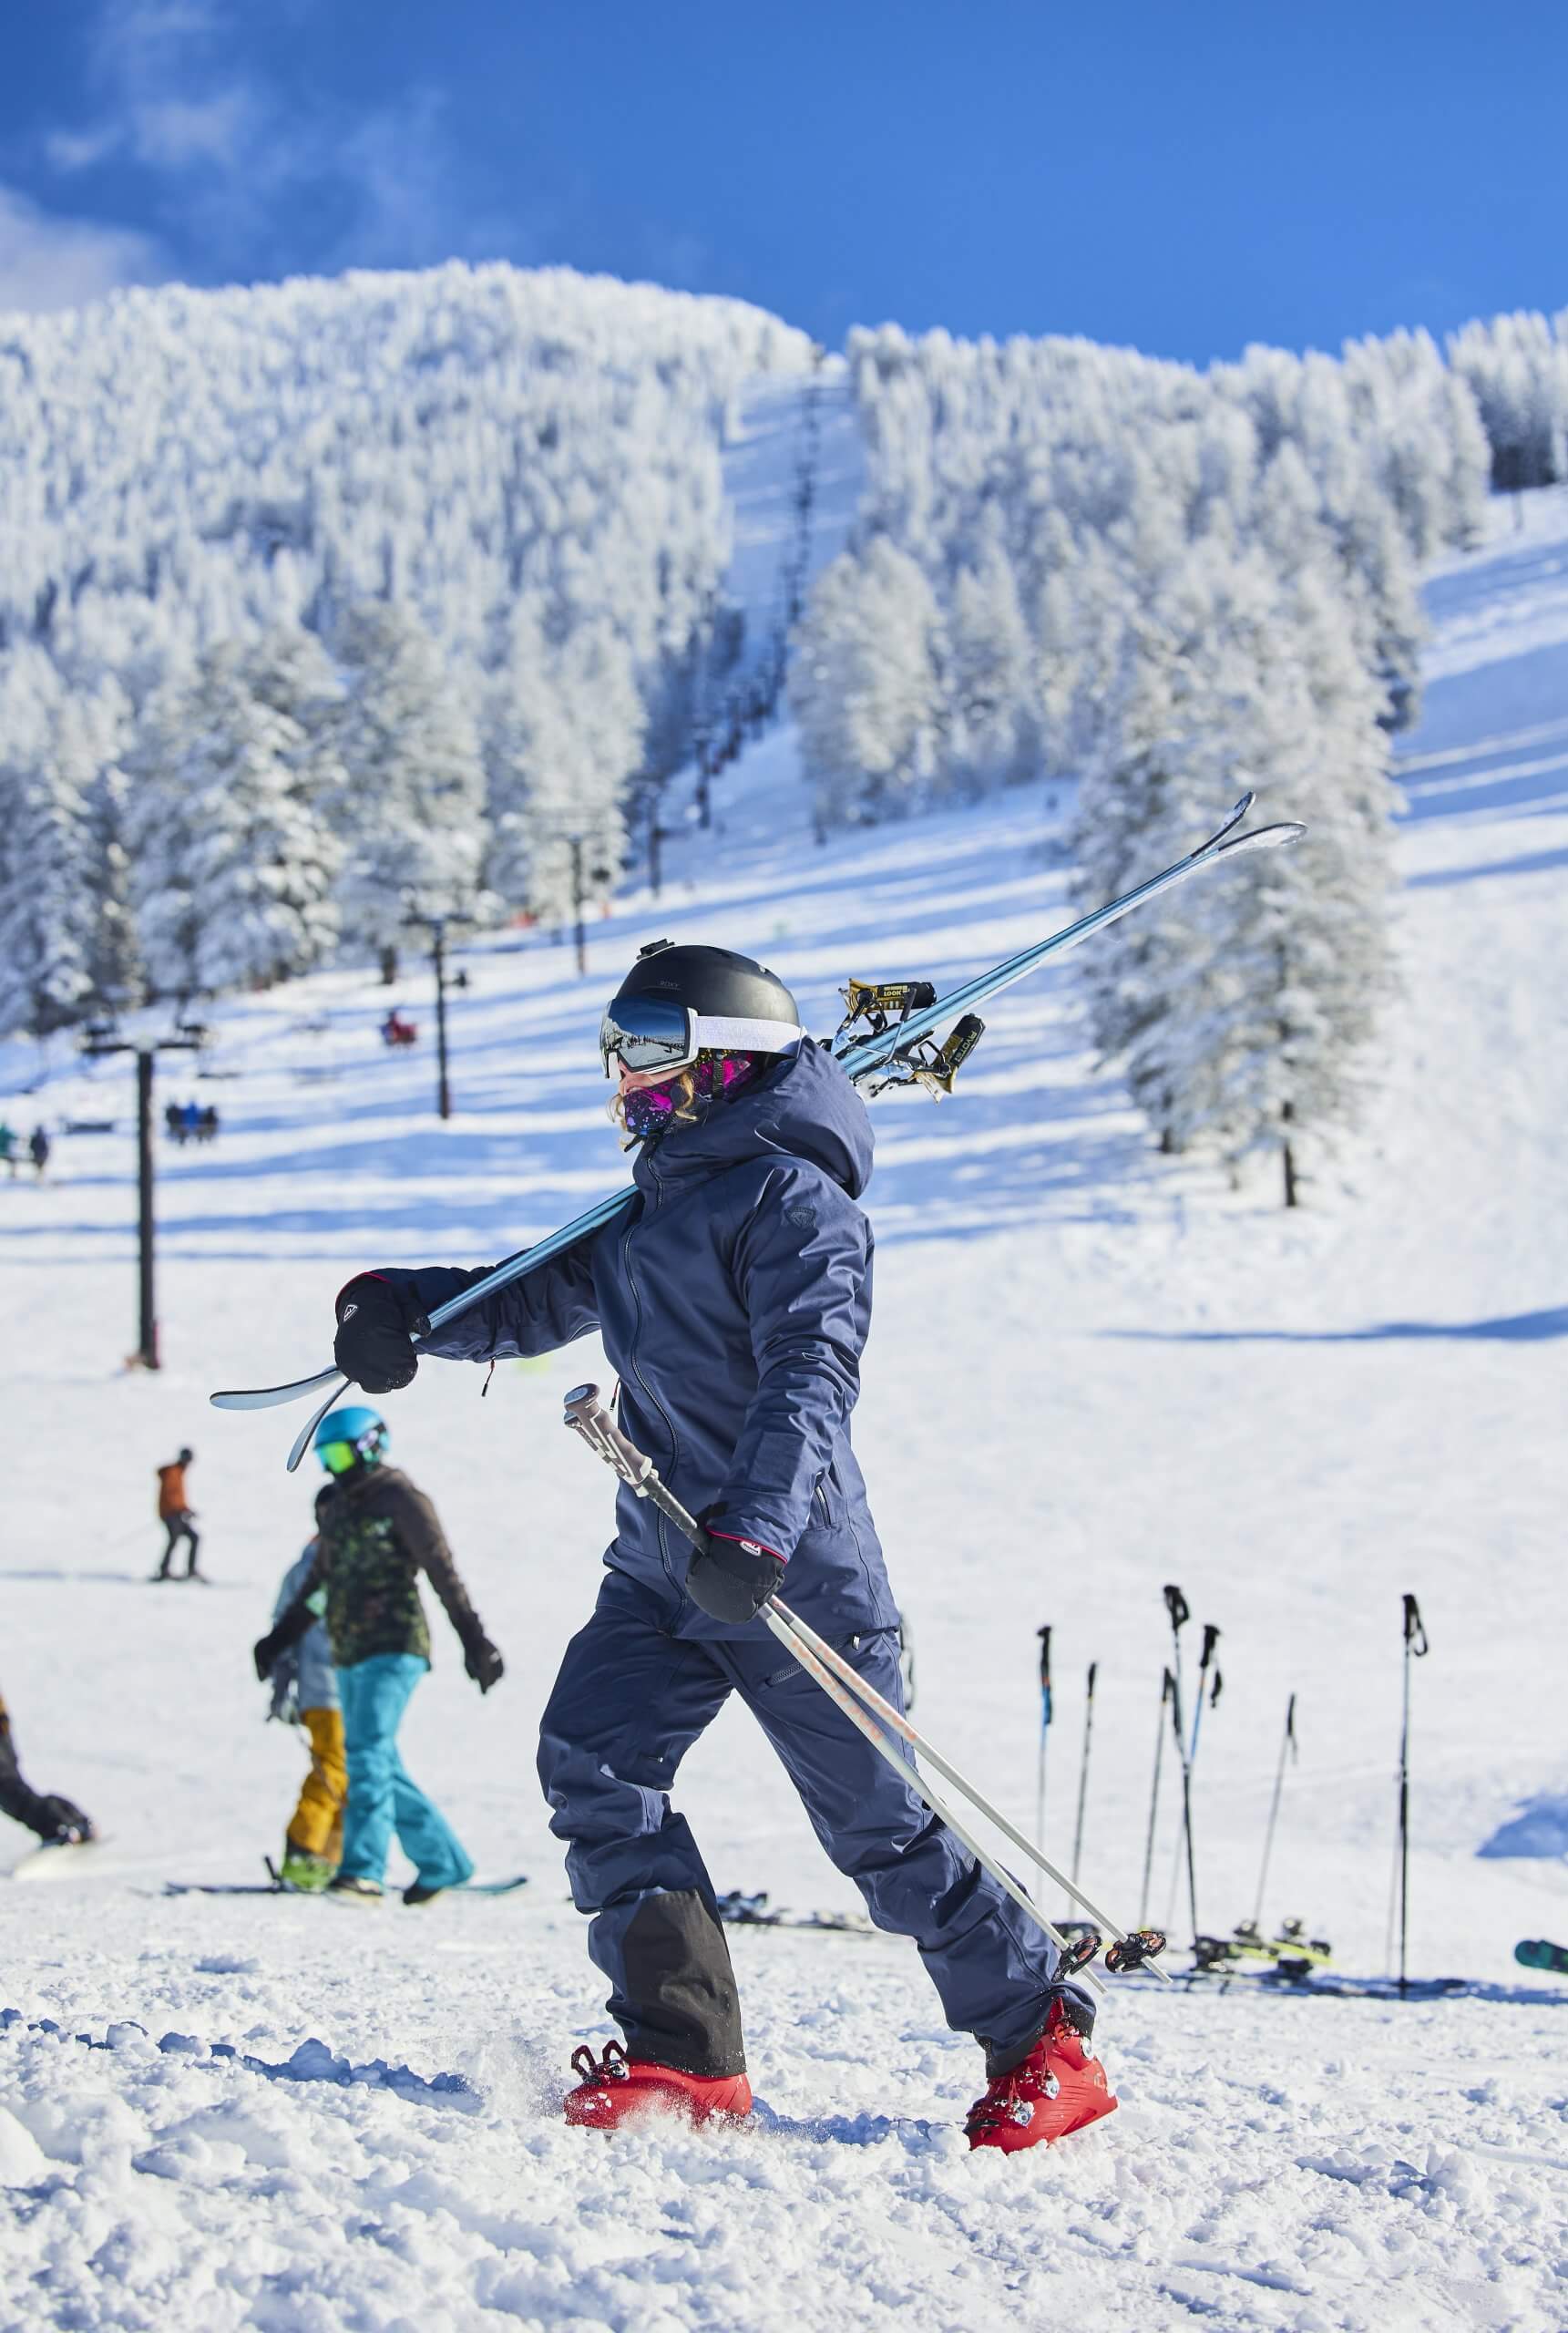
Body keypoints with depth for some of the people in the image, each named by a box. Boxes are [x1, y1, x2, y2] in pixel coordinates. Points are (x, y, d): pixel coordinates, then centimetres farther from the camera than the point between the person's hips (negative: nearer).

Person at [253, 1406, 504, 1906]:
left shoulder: (399, 1499, -6)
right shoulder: (337, 1509, 17)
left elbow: (443, 1573, -8)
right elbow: (317, 1584, 27)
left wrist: (473, 1639, -11)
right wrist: (280, 1637, 25)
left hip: (393, 1649, -8)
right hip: (351, 1655, 8)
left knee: (368, 1754, -19)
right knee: (379, 1764, 9)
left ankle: (363, 1873, -26)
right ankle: (444, 1861, 20)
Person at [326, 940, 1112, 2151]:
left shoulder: (793, 1199, -11)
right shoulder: (650, 1212, 18)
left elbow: (811, 1375, -24)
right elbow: (538, 1302, 30)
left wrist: (755, 1528, -37)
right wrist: (405, 1308, 12)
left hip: (790, 1569, -8)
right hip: (662, 1565, 8)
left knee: (877, 1822, -4)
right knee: (591, 1763, -9)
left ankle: (1045, 2046, 12)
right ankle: (687, 2053, -5)